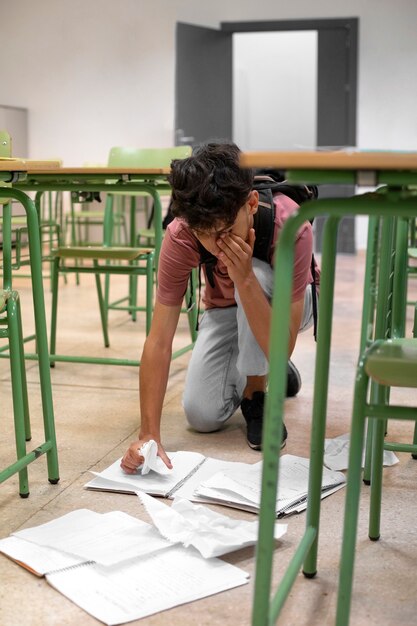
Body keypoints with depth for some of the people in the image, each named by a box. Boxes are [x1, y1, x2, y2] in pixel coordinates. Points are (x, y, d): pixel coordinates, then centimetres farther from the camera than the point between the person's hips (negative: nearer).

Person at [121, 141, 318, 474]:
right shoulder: (180, 236, -32)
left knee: (258, 274, -37)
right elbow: (159, 341, -32)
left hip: (283, 305, -2)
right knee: (202, 415, -16)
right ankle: (272, 370, 16)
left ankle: (257, 393, -13)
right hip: (224, 309, 2)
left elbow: (281, 346, -38)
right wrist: (149, 435, -38)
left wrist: (245, 279, -51)